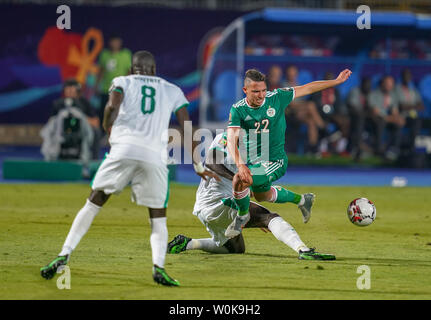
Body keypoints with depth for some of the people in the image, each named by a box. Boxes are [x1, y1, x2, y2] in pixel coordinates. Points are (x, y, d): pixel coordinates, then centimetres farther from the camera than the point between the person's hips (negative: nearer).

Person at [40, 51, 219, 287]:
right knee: (158, 217, 9)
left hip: (123, 150, -1)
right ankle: (159, 266, -15)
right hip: (155, 157, 1)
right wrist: (198, 166, 19)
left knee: (93, 203, 9)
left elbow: (112, 107, -4)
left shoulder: (122, 81, 18)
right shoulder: (172, 90, 23)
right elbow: (187, 129, 15)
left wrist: (107, 128, 15)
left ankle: (64, 255, 0)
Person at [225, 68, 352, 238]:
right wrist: (240, 164, -42)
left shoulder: (276, 97, -14)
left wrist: (337, 81, 2)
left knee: (240, 180, -28)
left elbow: (307, 89, -2)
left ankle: (243, 215, 1)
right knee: (262, 196, 29)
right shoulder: (238, 109, -15)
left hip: (275, 160, -4)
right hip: (251, 161, 4)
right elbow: (231, 139, -25)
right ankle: (302, 200, 54)